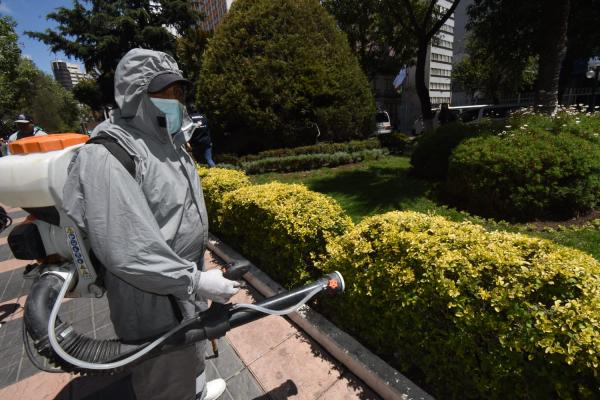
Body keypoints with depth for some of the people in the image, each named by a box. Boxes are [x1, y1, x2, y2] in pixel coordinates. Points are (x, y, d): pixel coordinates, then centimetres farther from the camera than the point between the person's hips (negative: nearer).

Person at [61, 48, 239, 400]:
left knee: (192, 351, 33)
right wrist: (196, 281, -25)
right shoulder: (108, 158, -25)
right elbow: (125, 251, -30)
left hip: (185, 278, 9)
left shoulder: (168, 142, 4)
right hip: (153, 297, -9)